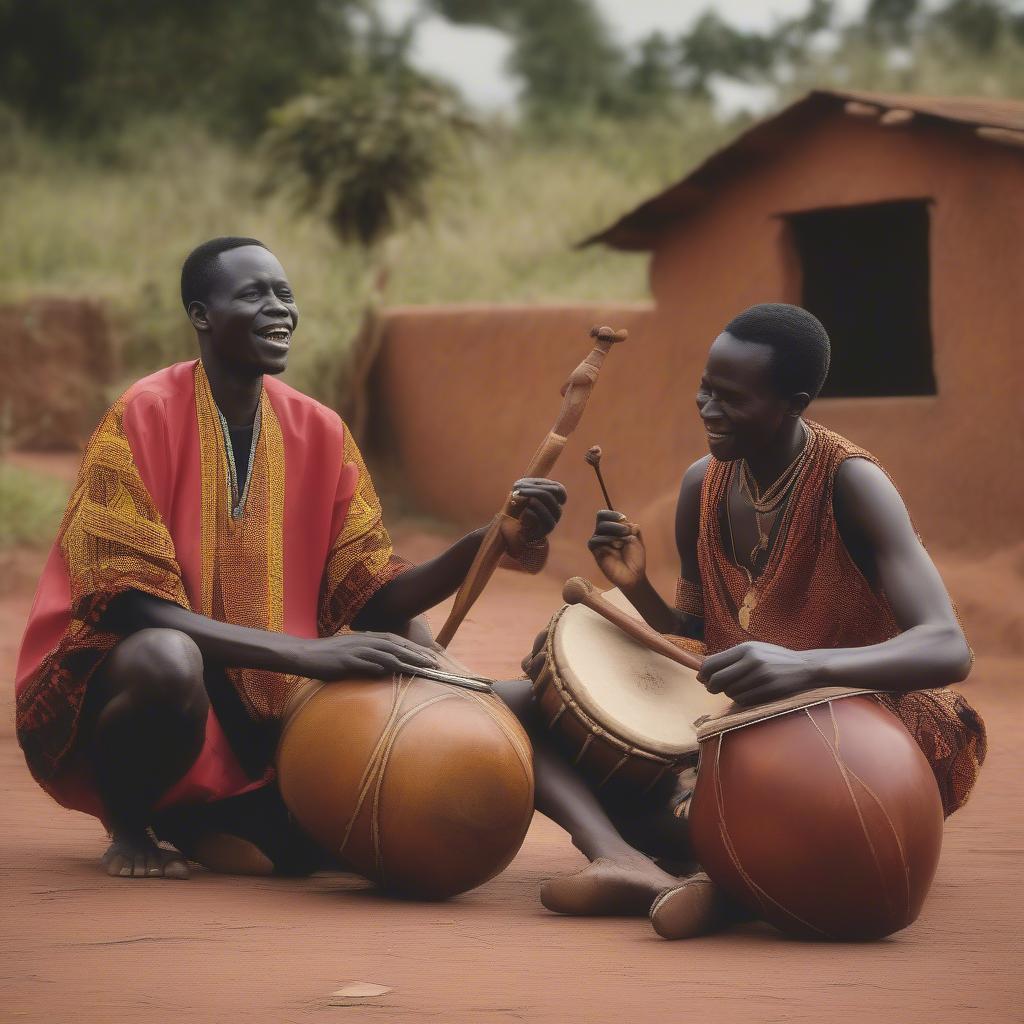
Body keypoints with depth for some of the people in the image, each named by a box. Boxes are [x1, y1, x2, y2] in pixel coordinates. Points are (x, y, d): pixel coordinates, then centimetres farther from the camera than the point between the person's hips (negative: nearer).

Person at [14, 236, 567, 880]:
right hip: (115, 677, -6)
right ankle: (128, 825, -6)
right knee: (167, 658, -38)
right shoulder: (145, 417, -13)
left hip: (258, 710, 6)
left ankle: (192, 821, 5)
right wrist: (306, 653, -31)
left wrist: (488, 544, -19)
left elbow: (373, 600, -1)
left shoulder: (319, 432, 3)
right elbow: (127, 606, -21)